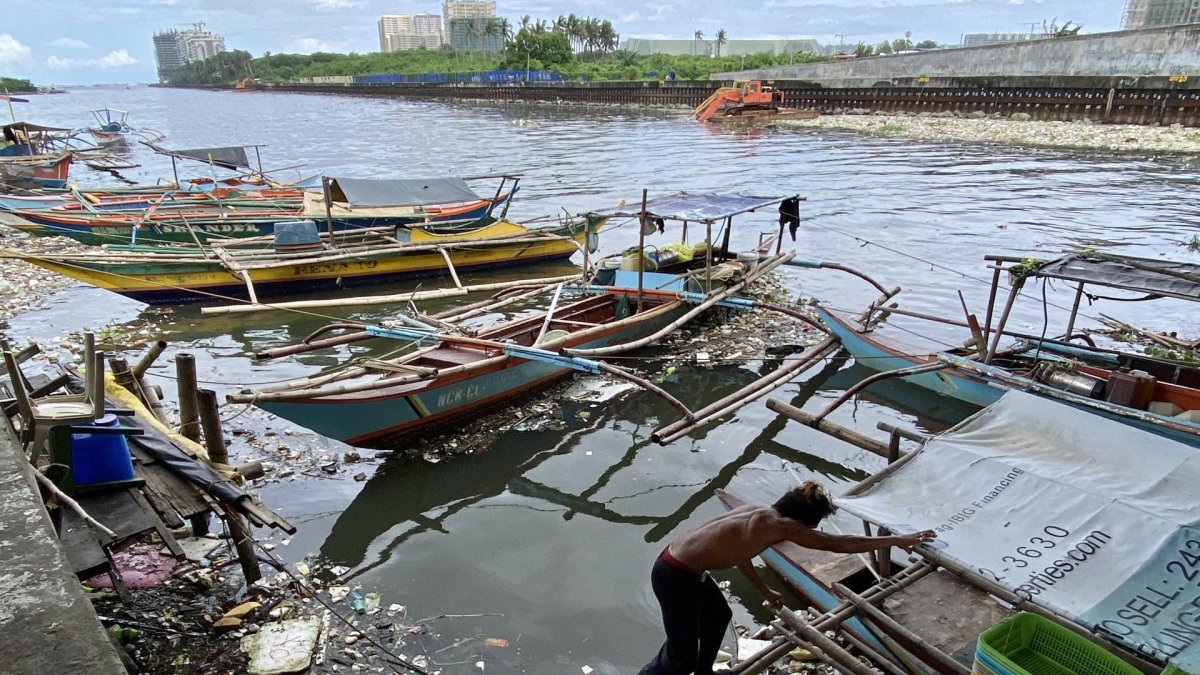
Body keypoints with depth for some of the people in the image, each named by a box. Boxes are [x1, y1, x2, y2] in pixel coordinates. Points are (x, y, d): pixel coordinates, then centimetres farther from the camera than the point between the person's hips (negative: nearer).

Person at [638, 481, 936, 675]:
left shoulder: (757, 512, 8)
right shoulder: (781, 525, -17)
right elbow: (837, 544, -17)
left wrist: (765, 591, 35)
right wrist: (898, 540, -10)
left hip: (682, 566, 10)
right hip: (676, 577, -10)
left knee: (719, 615, 31)